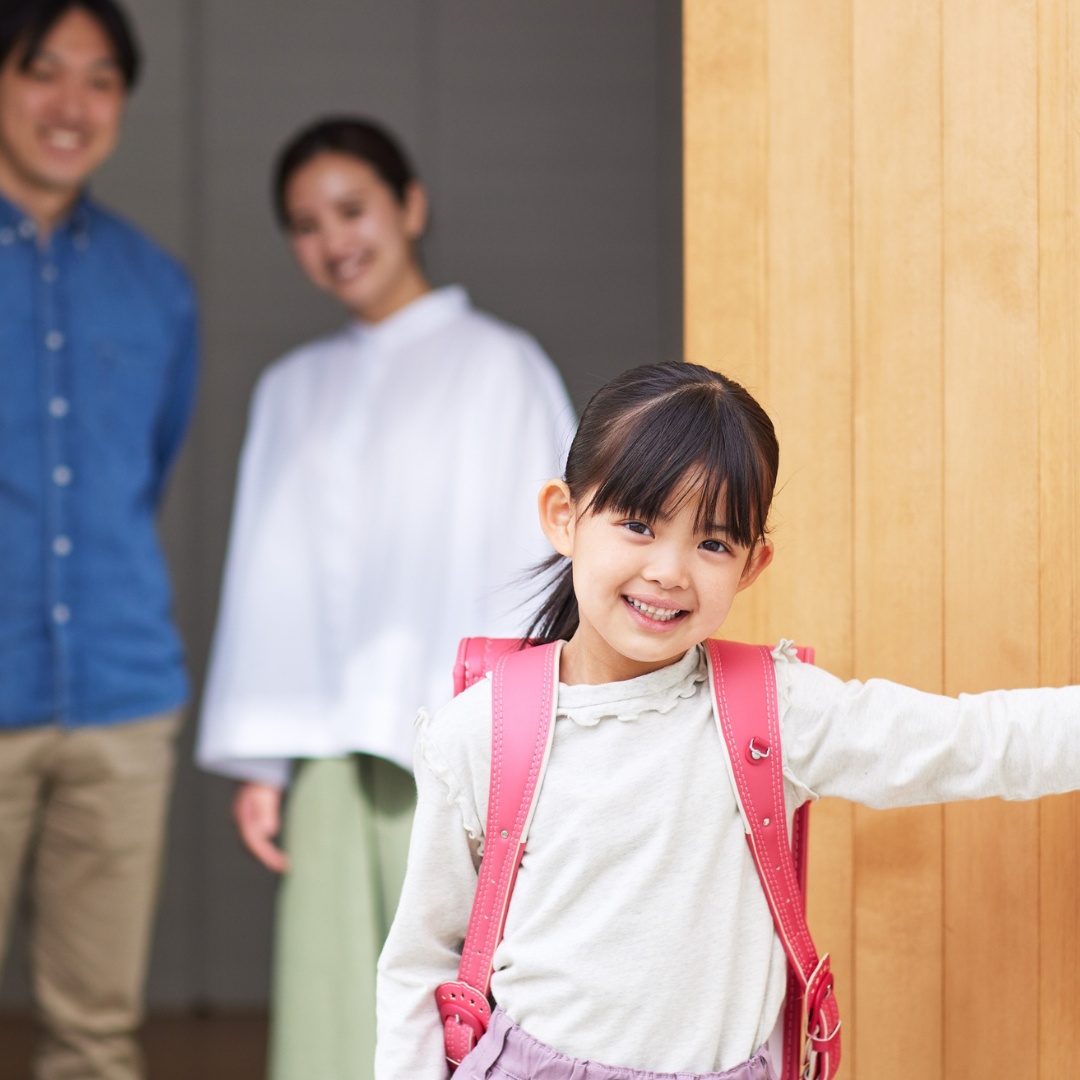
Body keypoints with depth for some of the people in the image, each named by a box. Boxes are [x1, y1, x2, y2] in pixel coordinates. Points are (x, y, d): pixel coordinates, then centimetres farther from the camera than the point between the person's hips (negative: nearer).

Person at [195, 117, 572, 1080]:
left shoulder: (497, 365, 2)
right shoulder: (293, 393, 15)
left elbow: (541, 564, -3)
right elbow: (271, 578, 14)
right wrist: (260, 763, 7)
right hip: (333, 751, 4)